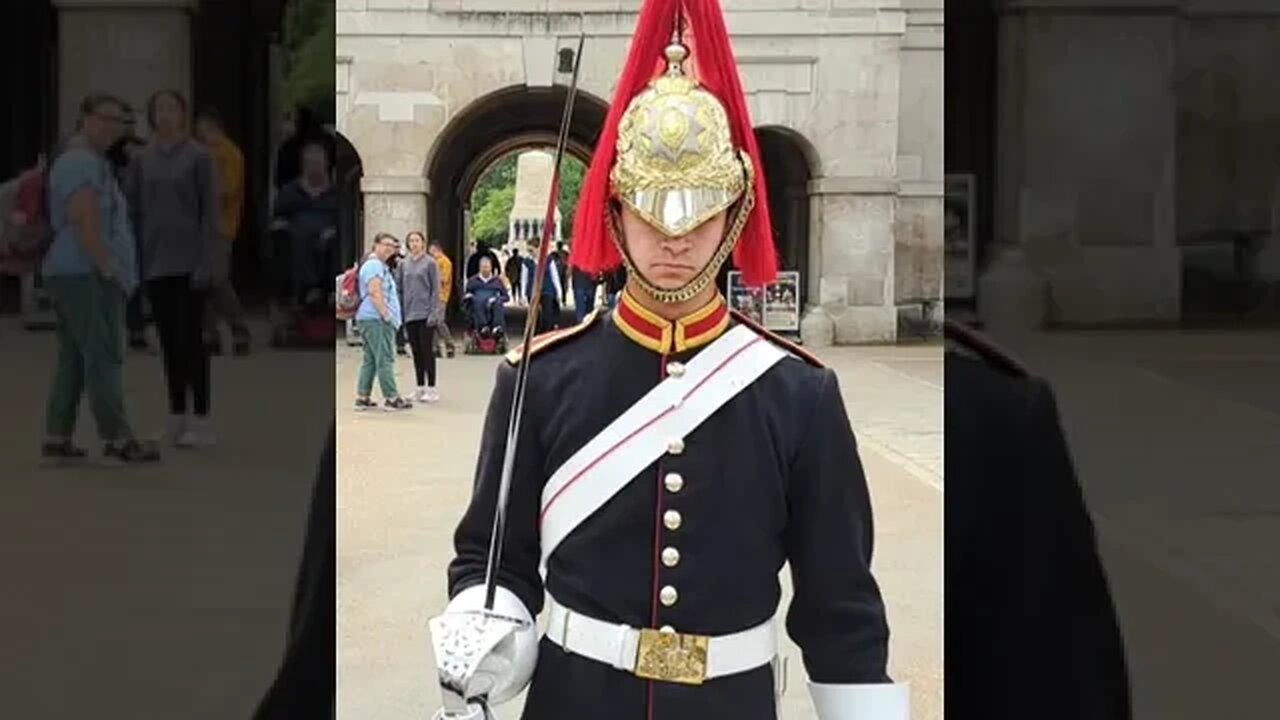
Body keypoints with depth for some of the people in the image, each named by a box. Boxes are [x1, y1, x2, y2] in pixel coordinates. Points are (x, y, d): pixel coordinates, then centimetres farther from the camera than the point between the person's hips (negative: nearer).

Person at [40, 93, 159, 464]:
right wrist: (107, 267, -19)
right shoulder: (81, 162, -12)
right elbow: (85, 222, -20)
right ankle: (116, 438, -10)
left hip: (73, 273, 11)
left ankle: (56, 437, 11)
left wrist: (110, 268, 20)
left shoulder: (91, 160, 22)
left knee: (73, 359, 10)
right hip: (85, 274, -11)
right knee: (103, 358, -10)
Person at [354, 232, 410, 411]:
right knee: (385, 359, -9)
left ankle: (362, 397, 11)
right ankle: (391, 398, -8)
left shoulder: (381, 265, 23)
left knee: (370, 359, 11)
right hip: (376, 319, -11)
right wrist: (386, 314, -20)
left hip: (370, 318, 11)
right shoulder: (374, 265, -11)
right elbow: (374, 292, -20)